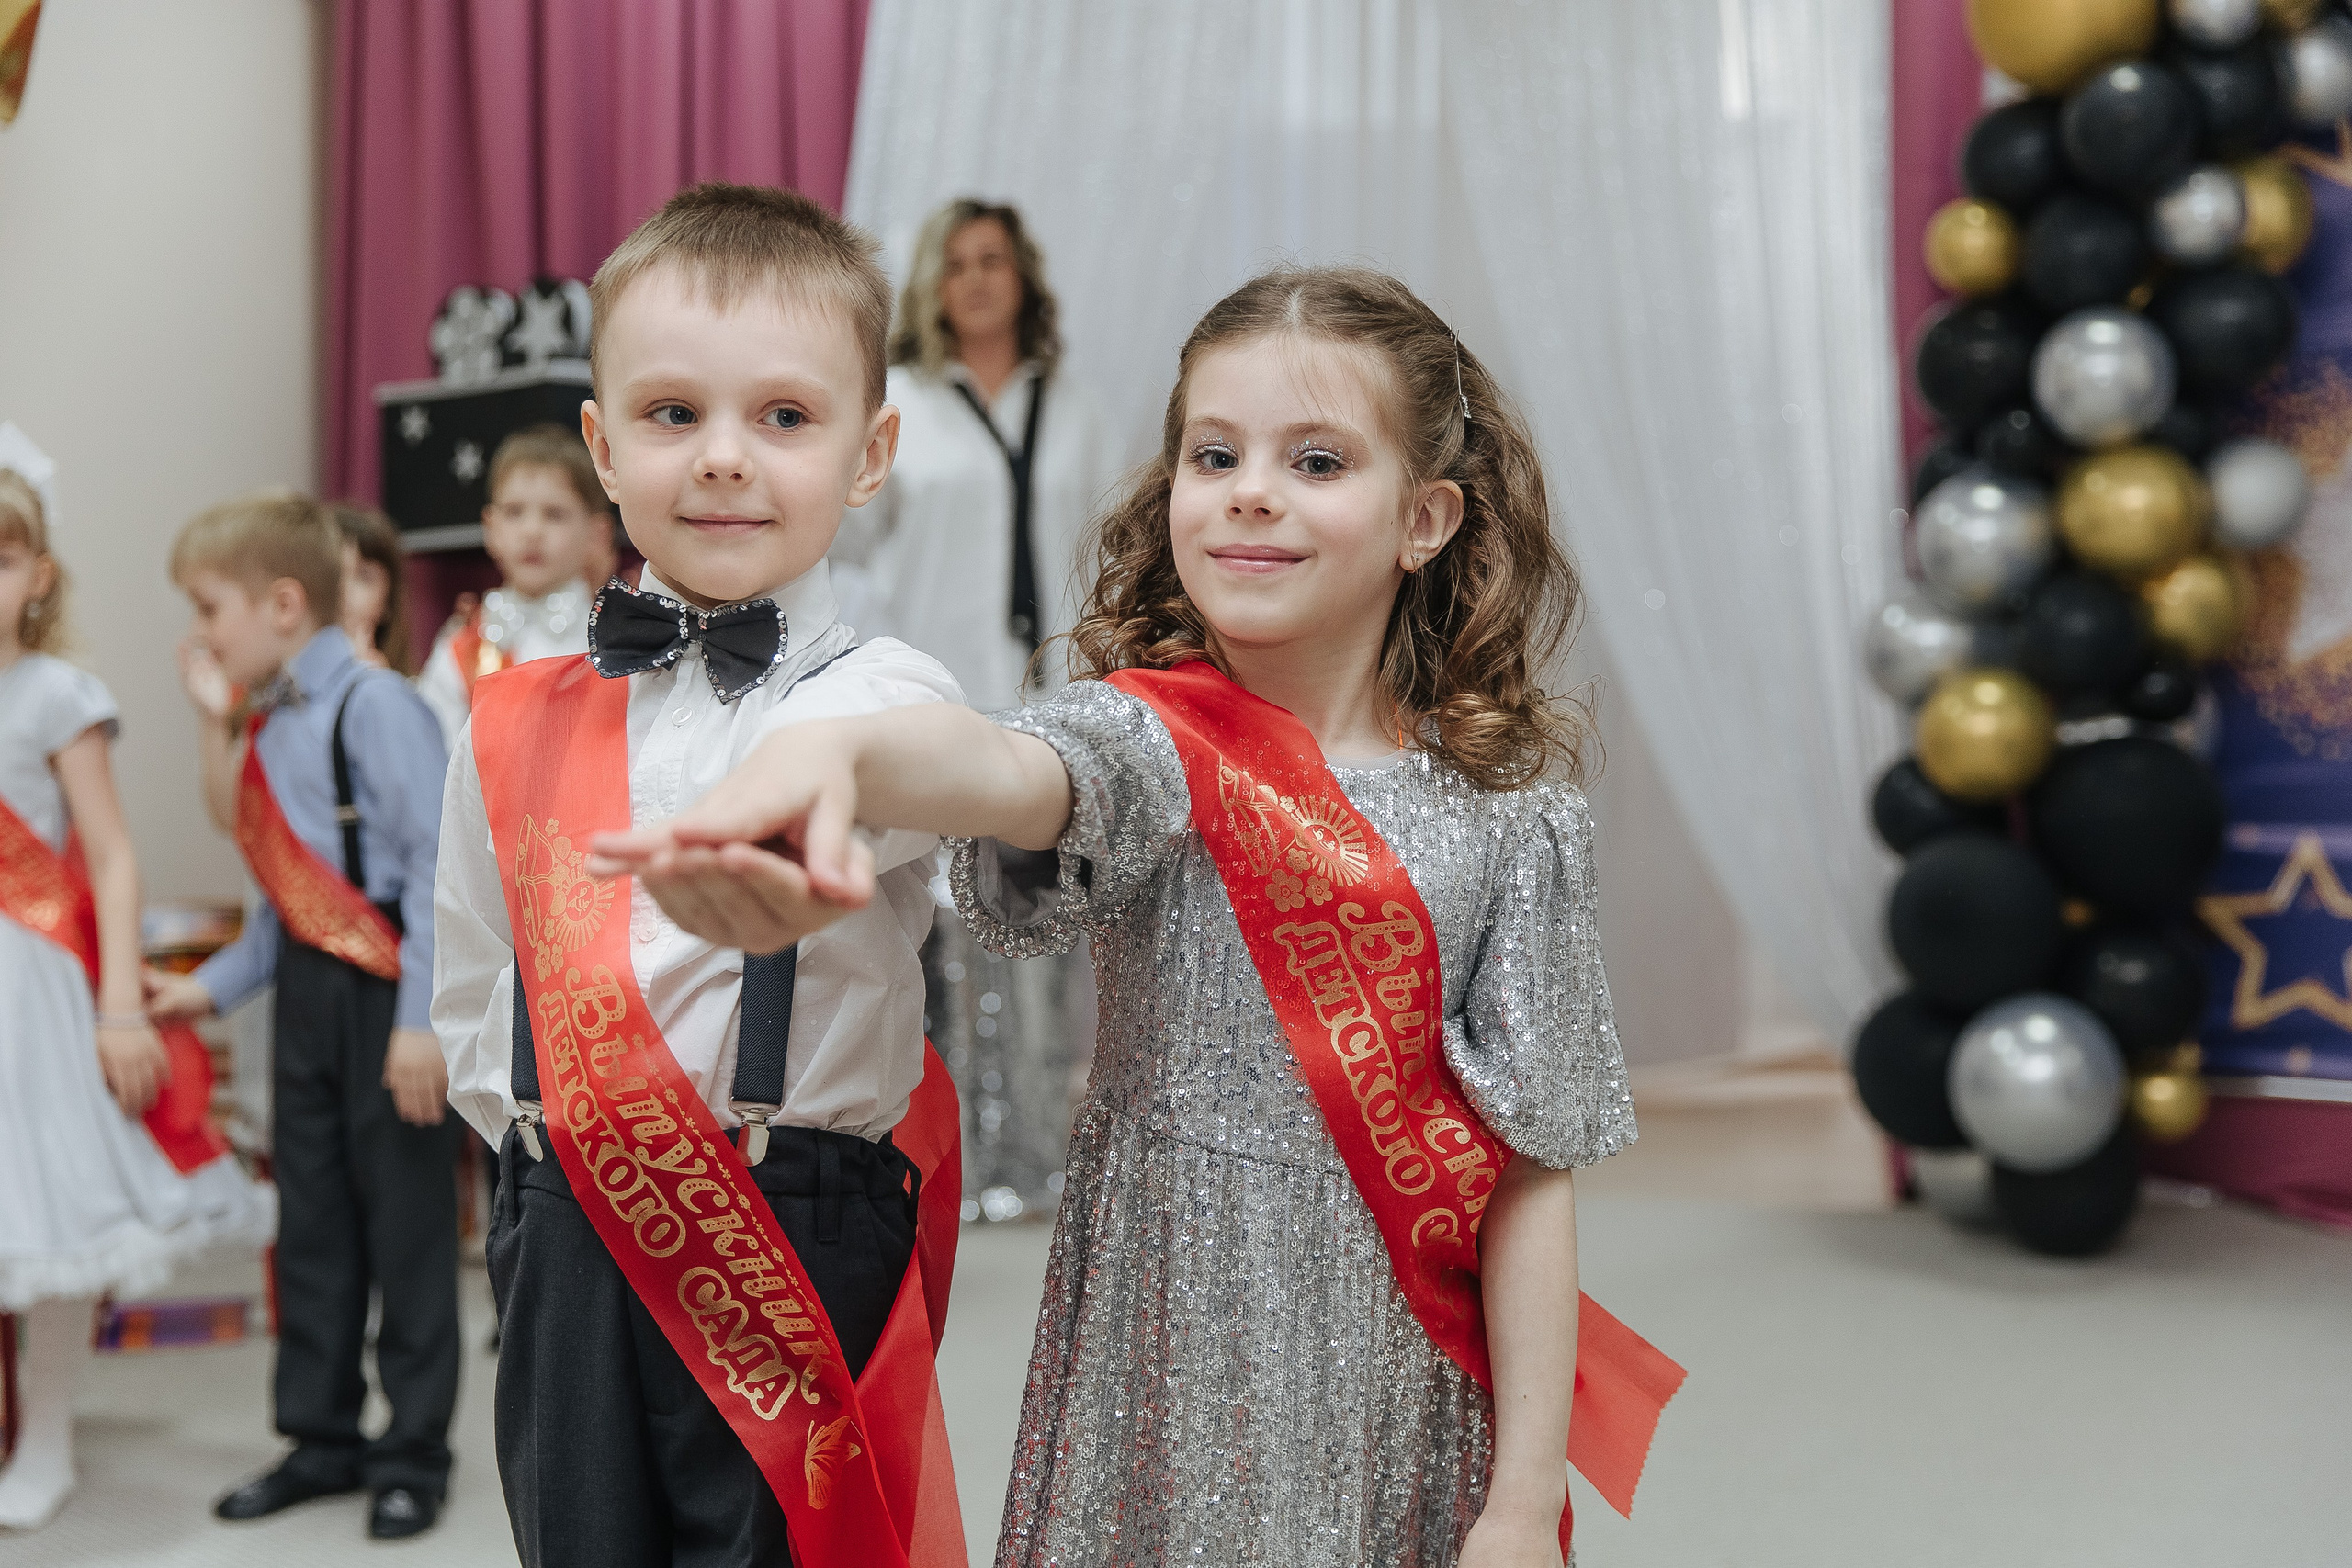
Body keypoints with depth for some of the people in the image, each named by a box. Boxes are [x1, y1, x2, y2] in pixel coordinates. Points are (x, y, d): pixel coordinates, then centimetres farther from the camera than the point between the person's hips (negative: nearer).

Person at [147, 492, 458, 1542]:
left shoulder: (374, 705, -15)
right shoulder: (270, 726, 11)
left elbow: (437, 859, -20)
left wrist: (422, 1019, -23)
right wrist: (214, 985, 11)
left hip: (386, 992, -8)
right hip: (306, 987, 8)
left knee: (405, 1227, 3)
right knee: (311, 1223, 14)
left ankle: (414, 1454, 16)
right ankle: (322, 1437, 28)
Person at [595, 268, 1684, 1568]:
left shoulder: (1505, 814, -2)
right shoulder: (1152, 741, -7)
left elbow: (1528, 1175, -2)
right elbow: (1006, 767, -32)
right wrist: (831, 754, -55)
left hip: (1400, 1412, 1)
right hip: (1161, 1386, -1)